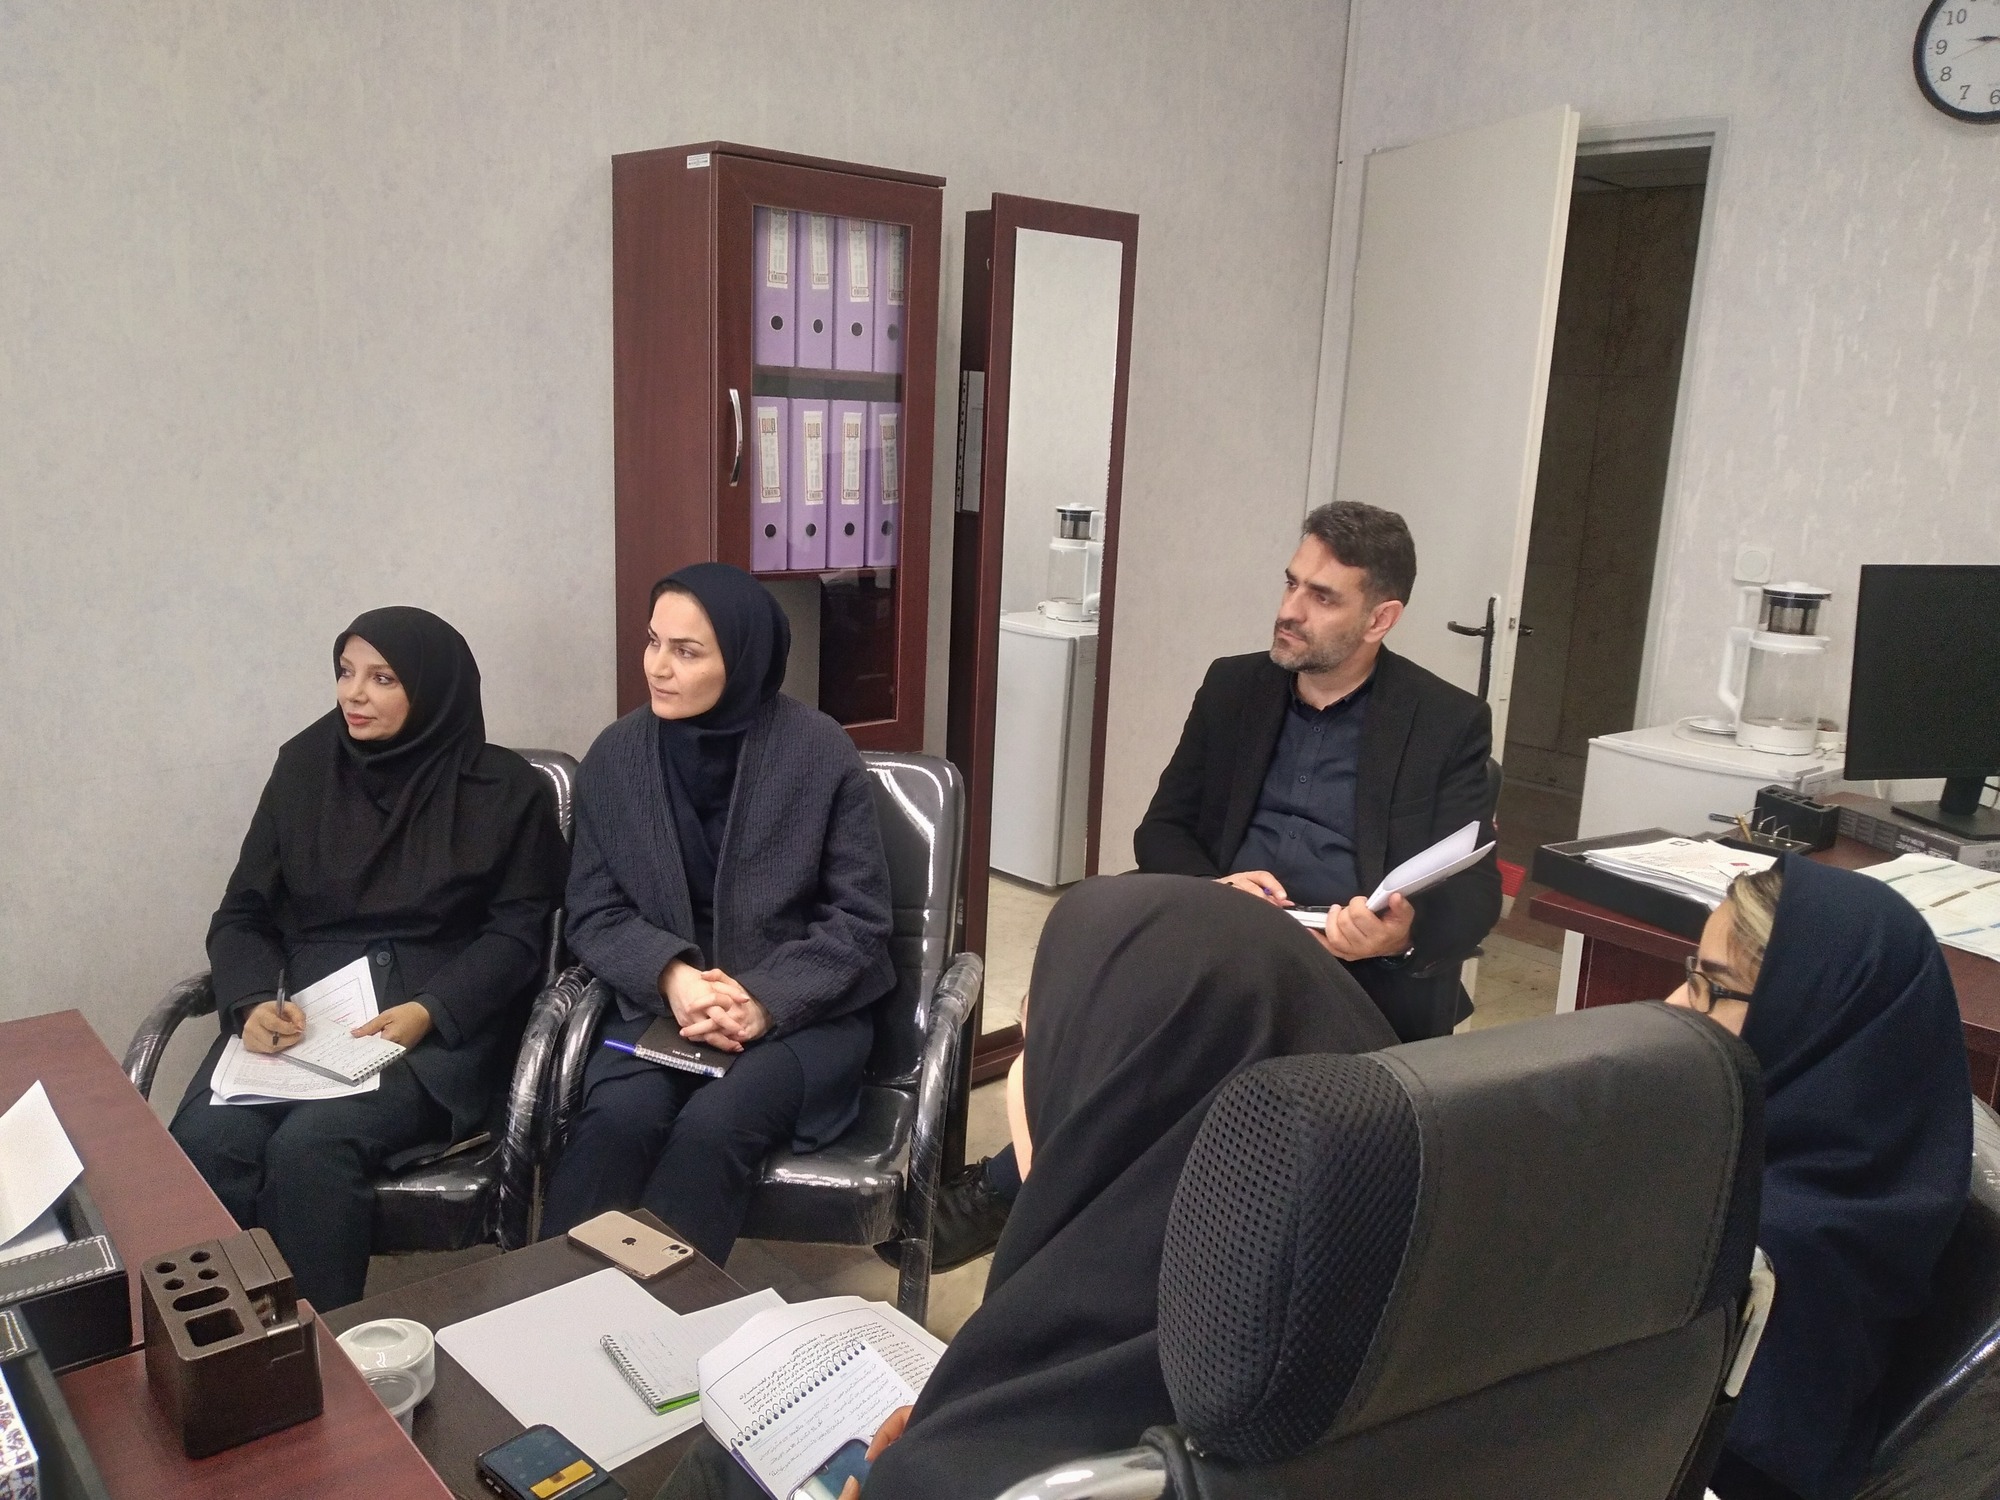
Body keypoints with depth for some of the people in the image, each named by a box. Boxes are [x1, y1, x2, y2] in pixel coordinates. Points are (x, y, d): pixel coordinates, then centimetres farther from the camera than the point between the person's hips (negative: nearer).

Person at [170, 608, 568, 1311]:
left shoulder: (504, 789, 1)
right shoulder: (306, 766, 10)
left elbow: (516, 932, -1)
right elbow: (241, 916, 11)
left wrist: (431, 1010, -18)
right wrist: (254, 1000, -9)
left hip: (444, 1025, -3)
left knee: (311, 1145, -30)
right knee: (204, 1140, -25)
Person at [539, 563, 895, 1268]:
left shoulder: (821, 752, -8)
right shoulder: (615, 756, 1)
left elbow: (860, 917, -6)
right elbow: (593, 913, 3)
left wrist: (767, 1001, -19)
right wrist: (669, 975, -17)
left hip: (804, 1013, -2)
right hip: (664, 1005, 2)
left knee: (711, 1126, -30)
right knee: (614, 1121, -28)